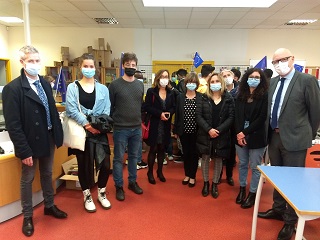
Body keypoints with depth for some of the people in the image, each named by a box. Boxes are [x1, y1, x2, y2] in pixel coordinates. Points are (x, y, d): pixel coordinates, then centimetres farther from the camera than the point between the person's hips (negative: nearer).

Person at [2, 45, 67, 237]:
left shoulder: (45, 83, 4)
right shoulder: (13, 88, -15)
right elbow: (13, 124, -18)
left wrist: (59, 134, 4)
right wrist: (24, 150, -19)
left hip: (48, 139, 6)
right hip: (30, 142, -5)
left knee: (47, 175, 21)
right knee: (27, 179, 13)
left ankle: (49, 206, 40)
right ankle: (27, 216, 31)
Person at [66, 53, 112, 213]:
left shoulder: (103, 89, 8)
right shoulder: (73, 87, 1)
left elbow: (106, 111, 3)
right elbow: (71, 109, -8)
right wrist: (86, 124, -17)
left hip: (100, 132, 2)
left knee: (105, 164, 1)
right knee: (84, 165, 8)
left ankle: (101, 193, 26)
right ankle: (87, 196, 28)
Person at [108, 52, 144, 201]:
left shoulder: (140, 85, 8)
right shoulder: (114, 85, -6)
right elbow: (109, 107, -4)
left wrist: (141, 121, 13)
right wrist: (112, 122, -4)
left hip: (137, 128, 4)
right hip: (120, 129, -4)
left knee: (134, 156, 15)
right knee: (119, 158, 6)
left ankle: (132, 182, 31)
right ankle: (119, 186, 20)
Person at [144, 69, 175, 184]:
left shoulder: (170, 92, 9)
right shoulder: (151, 91, -4)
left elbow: (174, 107, 9)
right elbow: (147, 107, -11)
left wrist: (169, 113, -12)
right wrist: (160, 114, -19)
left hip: (166, 125, 4)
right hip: (154, 124, -4)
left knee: (162, 149, 13)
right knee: (153, 149, 4)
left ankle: (160, 171, 29)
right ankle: (150, 172, 19)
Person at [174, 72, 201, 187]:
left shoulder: (201, 97, -5)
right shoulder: (180, 97, 3)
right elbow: (177, 114, 3)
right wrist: (175, 130, 3)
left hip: (196, 130, -2)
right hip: (184, 130, 2)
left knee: (194, 153, 9)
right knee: (185, 153, 13)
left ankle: (192, 176, 24)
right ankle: (187, 174, 30)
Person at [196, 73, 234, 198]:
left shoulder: (228, 99, 2)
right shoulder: (203, 98, 2)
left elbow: (231, 117, -4)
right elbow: (198, 116, -5)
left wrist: (219, 130, -14)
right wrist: (209, 129, -16)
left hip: (221, 135, 0)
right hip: (205, 134, 0)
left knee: (218, 159, 9)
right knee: (205, 158, 6)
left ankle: (215, 184, 25)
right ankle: (206, 183, 23)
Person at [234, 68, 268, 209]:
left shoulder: (265, 96, -5)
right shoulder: (240, 96, 7)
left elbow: (262, 118, -11)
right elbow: (237, 116, 2)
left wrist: (245, 132, -14)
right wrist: (239, 133, -12)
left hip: (256, 137, -4)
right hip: (240, 135, 4)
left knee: (255, 167, 6)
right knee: (242, 164, 14)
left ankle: (252, 194, 20)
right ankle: (242, 189, 30)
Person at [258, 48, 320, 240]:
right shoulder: (272, 82, 8)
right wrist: (272, 131, 10)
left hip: (294, 138, -6)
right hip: (274, 136, 6)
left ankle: (290, 221, 25)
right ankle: (278, 209, 40)